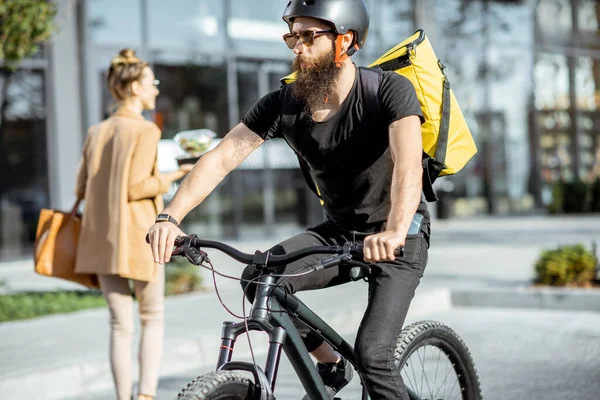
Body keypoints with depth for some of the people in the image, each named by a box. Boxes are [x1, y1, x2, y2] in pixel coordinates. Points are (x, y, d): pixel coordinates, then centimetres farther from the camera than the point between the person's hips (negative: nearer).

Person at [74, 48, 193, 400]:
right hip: (139, 238, -5)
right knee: (153, 318, 11)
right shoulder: (146, 130, -10)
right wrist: (171, 177, -4)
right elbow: (135, 187, -17)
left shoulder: (96, 133, 10)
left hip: (101, 239, 5)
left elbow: (82, 189, 11)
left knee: (121, 324, 9)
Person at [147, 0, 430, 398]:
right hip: (340, 230, 5)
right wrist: (171, 218, -32)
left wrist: (394, 233, -57)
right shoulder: (283, 104, -10)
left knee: (372, 354, -20)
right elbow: (220, 158, -17)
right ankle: (331, 366, 3)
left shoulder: (390, 90, -23)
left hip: (401, 237, -5)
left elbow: (408, 163, -39)